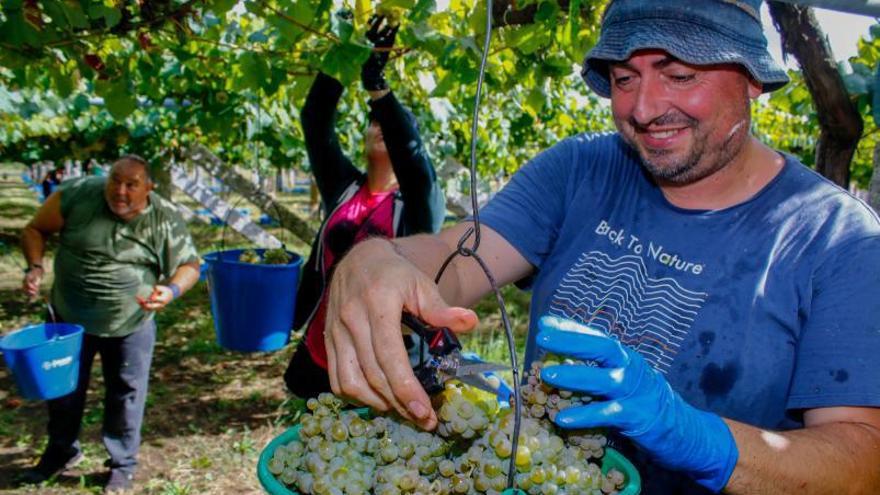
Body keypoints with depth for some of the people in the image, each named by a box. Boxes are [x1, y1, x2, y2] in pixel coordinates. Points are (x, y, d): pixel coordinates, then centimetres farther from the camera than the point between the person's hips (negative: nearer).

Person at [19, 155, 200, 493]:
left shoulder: (166, 219, -16)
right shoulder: (78, 195, -16)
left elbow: (189, 265, -7)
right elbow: (35, 229, -3)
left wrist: (171, 290, -28)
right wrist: (35, 267, -20)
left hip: (130, 325, -1)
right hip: (70, 318, 2)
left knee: (125, 394, 11)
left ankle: (122, 464, 33)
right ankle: (61, 452, 45)